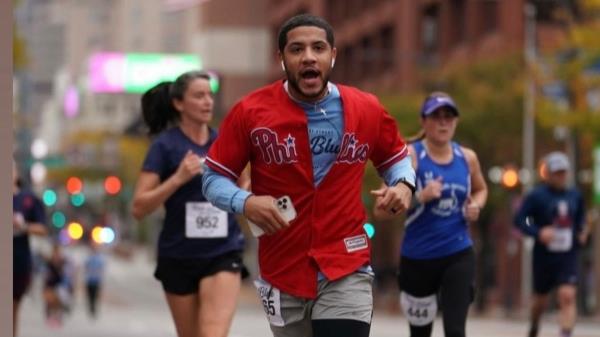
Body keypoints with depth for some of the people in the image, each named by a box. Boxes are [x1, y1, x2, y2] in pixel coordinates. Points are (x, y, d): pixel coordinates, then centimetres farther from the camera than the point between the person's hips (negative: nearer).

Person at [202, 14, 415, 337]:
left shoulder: (366, 109, -2)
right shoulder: (250, 112, -7)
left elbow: (396, 158, 17)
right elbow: (213, 177, 0)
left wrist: (402, 184, -6)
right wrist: (245, 203, -20)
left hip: (346, 272, -1)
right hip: (282, 273, 1)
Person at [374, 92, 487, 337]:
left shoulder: (467, 158, 4)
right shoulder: (409, 156, -9)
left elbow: (481, 189, 26)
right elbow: (380, 209, -14)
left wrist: (476, 206, 3)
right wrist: (420, 197, -26)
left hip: (459, 255, 2)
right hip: (418, 257, -2)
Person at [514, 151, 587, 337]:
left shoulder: (575, 196, 6)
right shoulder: (536, 196, -7)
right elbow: (519, 220, -10)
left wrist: (581, 233, 2)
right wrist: (538, 232, -25)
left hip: (567, 257, 2)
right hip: (544, 257, -2)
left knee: (568, 296, -17)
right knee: (541, 299, 13)